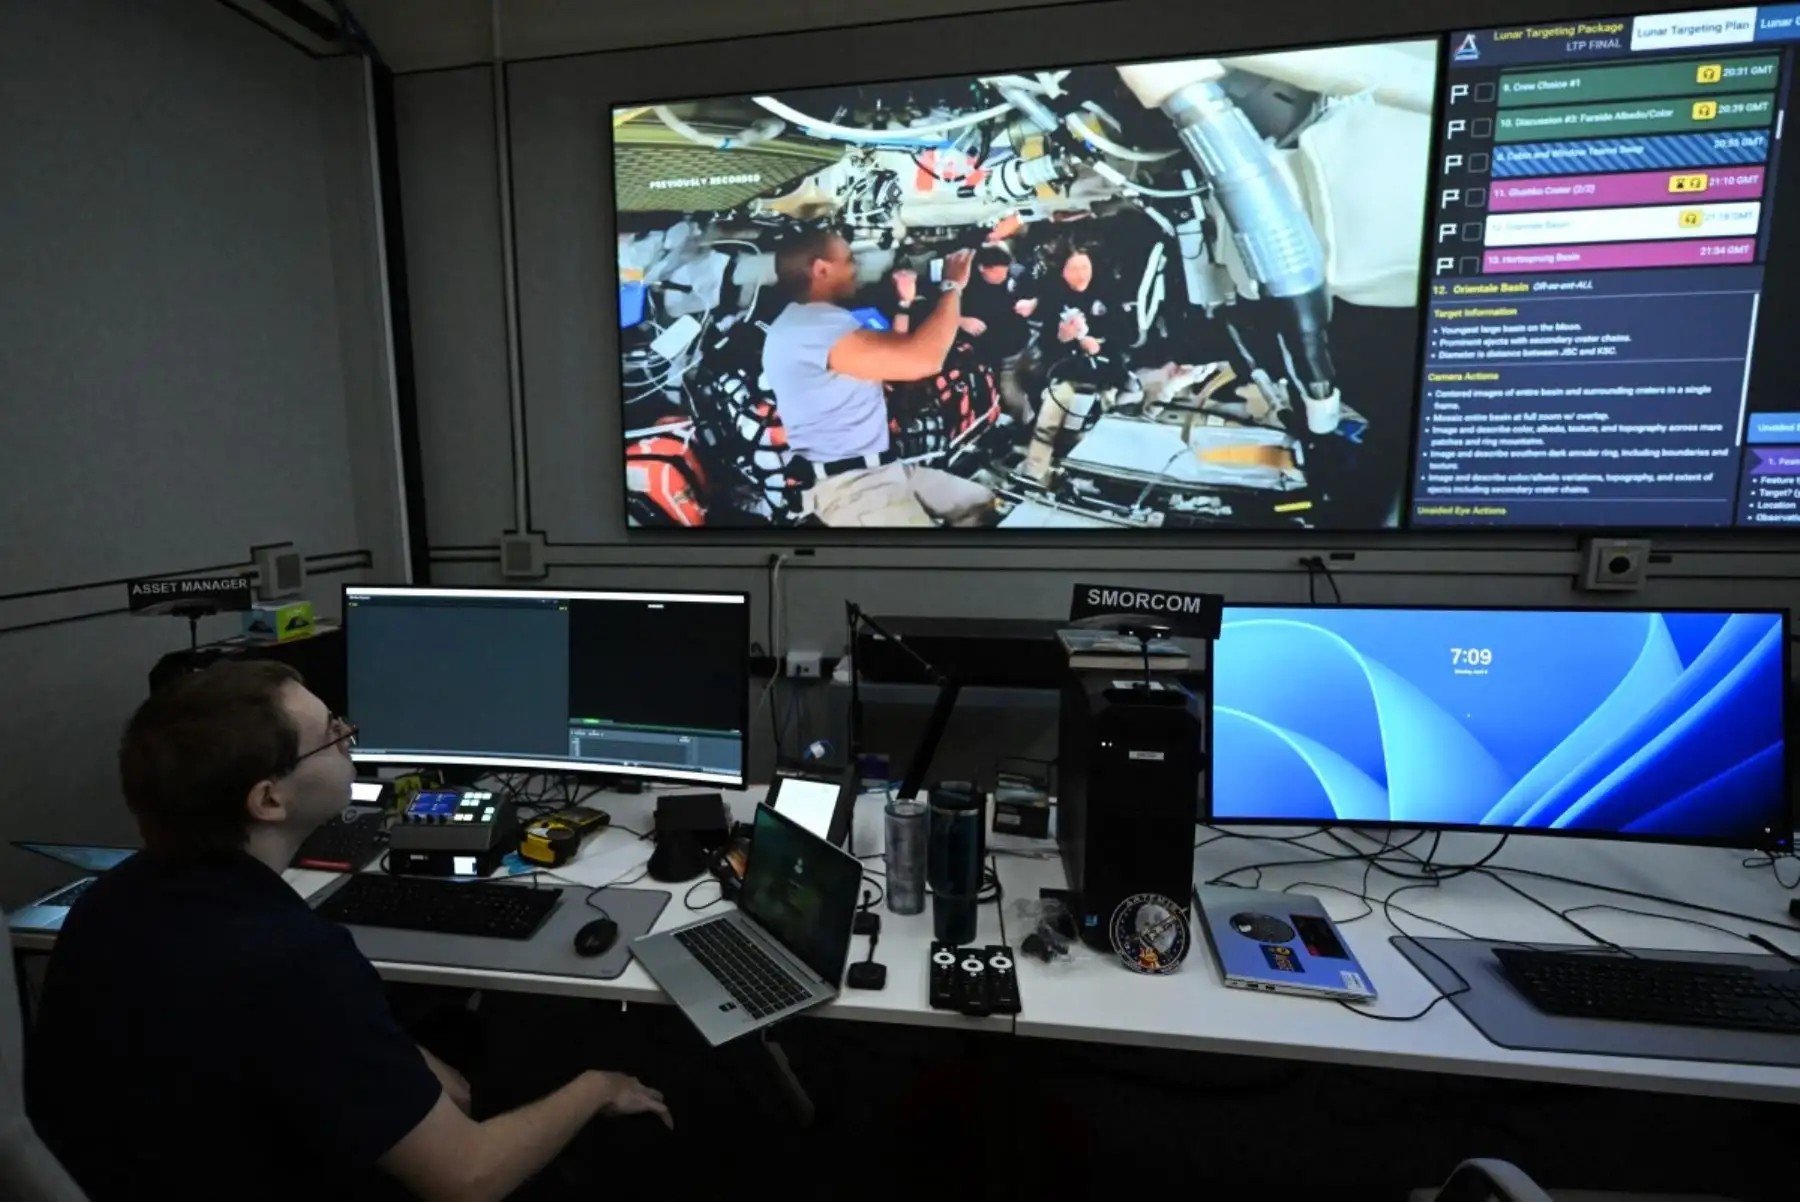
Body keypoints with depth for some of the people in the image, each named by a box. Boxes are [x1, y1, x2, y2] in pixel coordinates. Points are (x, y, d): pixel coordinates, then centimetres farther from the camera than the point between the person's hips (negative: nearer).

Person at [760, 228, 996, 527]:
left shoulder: (815, 321, 18)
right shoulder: (812, 325, -19)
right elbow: (922, 360, -27)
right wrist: (953, 287, -12)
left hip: (884, 468, 11)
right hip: (847, 484, -11)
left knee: (982, 503, 15)